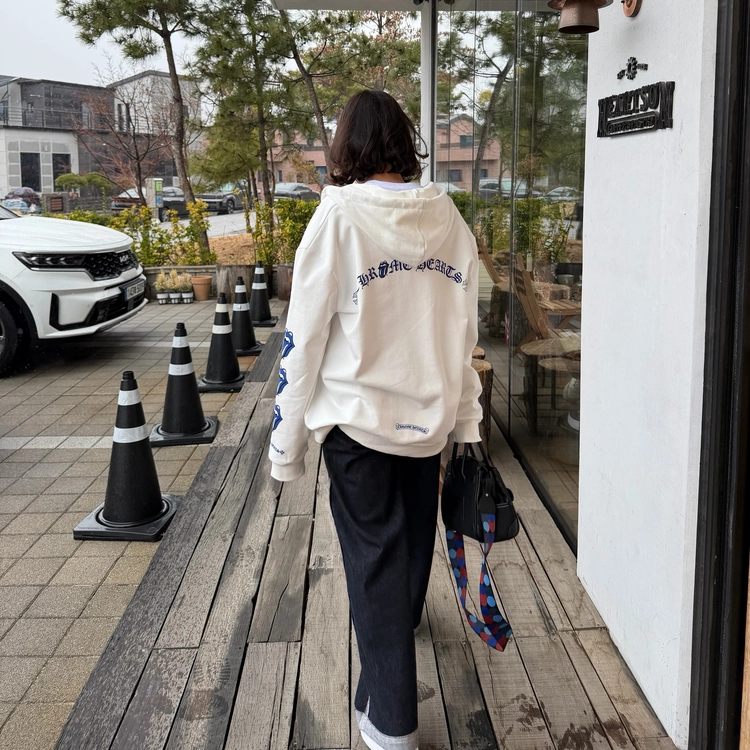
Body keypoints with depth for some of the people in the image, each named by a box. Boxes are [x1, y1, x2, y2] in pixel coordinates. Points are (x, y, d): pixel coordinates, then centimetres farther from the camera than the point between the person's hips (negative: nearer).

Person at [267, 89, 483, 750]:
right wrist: (467, 421, 11)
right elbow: (464, 332, 4)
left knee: (374, 558, 6)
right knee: (414, 537, 25)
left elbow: (306, 335, -12)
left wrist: (287, 440, -5)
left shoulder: (340, 214, -12)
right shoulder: (448, 217, 1)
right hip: (429, 414, 5)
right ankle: (405, 622, 54)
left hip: (358, 417, -4)